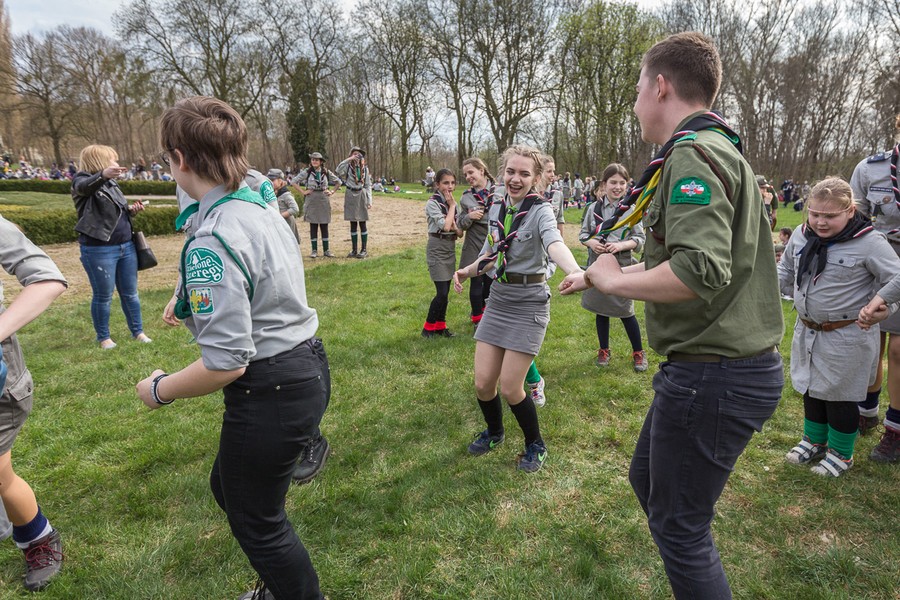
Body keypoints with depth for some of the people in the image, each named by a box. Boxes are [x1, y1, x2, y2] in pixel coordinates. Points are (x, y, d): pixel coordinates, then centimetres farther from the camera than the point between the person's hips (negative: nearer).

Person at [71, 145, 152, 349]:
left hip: (126, 246, 7)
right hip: (98, 250, -7)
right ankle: (103, 337, 20)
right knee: (103, 297, 4)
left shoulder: (112, 183, 15)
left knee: (130, 293, 13)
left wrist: (132, 210, 1)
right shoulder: (83, 180, -7)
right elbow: (85, 187, -33)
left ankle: (138, 331, 25)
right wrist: (103, 174, -53)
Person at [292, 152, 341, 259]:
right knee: (313, 226, 2)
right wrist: (303, 192, -5)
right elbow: (294, 181, 1)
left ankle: (326, 250, 12)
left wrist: (332, 192, 5)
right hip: (312, 200, -2)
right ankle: (314, 250, 8)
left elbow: (338, 182, 16)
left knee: (324, 225, 5)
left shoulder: (326, 172, 5)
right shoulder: (306, 172, 0)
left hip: (324, 200, 2)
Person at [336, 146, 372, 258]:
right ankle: (354, 250, 11)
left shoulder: (365, 168, 7)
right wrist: (349, 159, -22)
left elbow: (368, 185, 7)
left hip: (361, 195, 0)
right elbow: (338, 170, -20)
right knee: (353, 224, 5)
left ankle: (364, 250, 7)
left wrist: (369, 200, 1)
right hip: (351, 196, 0)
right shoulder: (348, 166, 2)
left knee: (362, 223, 1)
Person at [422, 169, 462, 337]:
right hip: (437, 248, -7)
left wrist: (455, 228, -14)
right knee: (442, 292, -10)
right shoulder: (432, 203, -12)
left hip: (450, 248, 7)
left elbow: (460, 232, 9)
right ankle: (428, 328, 4)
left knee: (446, 291, 9)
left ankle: (440, 326, 21)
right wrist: (452, 205, -12)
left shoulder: (452, 203, 9)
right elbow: (445, 225, -24)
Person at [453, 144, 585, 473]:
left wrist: (576, 271, -56)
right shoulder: (497, 208, 6)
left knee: (510, 387, -4)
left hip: (529, 302, -5)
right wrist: (468, 270, -2)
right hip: (498, 298, 6)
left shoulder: (540, 211, -14)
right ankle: (494, 432, 36)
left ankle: (535, 445, 24)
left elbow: (554, 244, -35)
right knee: (483, 382, 5)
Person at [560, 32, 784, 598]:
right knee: (648, 479, 24)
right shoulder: (718, 149, 15)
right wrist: (597, 275, 25)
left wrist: (614, 280, -16)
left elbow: (700, 270, -32)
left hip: (713, 375, -10)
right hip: (737, 363, 10)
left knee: (679, 525, 4)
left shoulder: (695, 153, -17)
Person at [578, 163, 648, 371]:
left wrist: (621, 245, -19)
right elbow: (583, 233, 8)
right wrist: (591, 242, -13)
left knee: (626, 312, 3)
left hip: (622, 267, -2)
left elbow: (640, 238, -3)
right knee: (601, 309, 13)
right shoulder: (595, 208, 1)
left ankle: (638, 352, 24)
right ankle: (604, 350, 31)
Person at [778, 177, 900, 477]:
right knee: (811, 388, 20)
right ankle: (814, 441, 39)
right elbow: (785, 270, 15)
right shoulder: (801, 236, 0)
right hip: (807, 331, 6)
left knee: (839, 396, 8)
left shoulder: (869, 242, -17)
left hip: (846, 337, -6)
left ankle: (840, 453, 28)